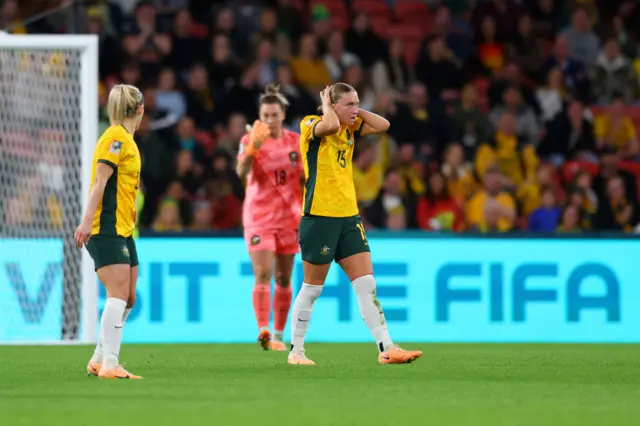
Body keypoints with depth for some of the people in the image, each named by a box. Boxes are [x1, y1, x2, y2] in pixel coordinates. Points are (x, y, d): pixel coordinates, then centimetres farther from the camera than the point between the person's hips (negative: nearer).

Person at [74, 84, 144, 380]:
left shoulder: (126, 140, 17)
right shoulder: (116, 138, -11)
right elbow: (100, 181, -17)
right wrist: (87, 221, -23)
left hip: (122, 230, 10)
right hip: (106, 230, -10)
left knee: (127, 298, 9)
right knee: (118, 295, -15)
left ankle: (100, 360, 17)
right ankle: (109, 364, -18)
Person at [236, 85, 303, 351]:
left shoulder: (296, 142, 2)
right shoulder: (250, 140, -6)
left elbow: (306, 180, 9)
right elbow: (241, 172, -23)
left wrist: (306, 213, 4)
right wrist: (253, 148, -39)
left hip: (288, 217, 3)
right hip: (258, 217, -3)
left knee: (283, 278, 7)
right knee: (262, 274, -17)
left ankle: (278, 335, 17)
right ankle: (263, 331, -24)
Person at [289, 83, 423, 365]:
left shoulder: (350, 129, 12)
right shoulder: (311, 125, -8)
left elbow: (383, 125, 6)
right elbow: (330, 125, -30)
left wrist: (355, 111, 4)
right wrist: (326, 107, -11)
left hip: (349, 217, 6)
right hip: (319, 217, -6)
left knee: (367, 285, -1)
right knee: (312, 288, 3)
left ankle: (386, 349, -3)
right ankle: (296, 351, 14)